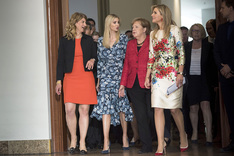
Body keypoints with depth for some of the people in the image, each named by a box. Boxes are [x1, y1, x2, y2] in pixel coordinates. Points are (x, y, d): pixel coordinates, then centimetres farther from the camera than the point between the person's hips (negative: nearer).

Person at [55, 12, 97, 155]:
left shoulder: (89, 40, 12)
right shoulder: (65, 41, 8)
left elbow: (95, 56, 20)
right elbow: (61, 61, 7)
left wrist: (93, 60, -4)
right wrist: (59, 80, 2)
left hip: (86, 77, 1)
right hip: (70, 77, -1)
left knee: (84, 110, -3)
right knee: (69, 109, -10)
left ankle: (82, 143, 3)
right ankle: (73, 139, 9)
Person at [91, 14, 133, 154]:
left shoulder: (124, 39, 4)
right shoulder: (101, 41, 10)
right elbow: (100, 61, 13)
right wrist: (98, 79, 8)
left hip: (120, 77, -1)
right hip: (106, 78, 1)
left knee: (122, 107, 3)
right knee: (105, 108, -9)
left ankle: (125, 136, 20)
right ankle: (106, 142, -12)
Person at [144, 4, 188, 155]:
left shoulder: (174, 29, 0)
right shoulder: (153, 34, 16)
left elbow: (181, 52, -4)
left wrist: (180, 73, -12)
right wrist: (147, 76, 10)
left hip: (172, 73, -5)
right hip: (157, 74, 5)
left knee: (174, 108, -3)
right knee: (158, 108, -5)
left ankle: (183, 136, 21)